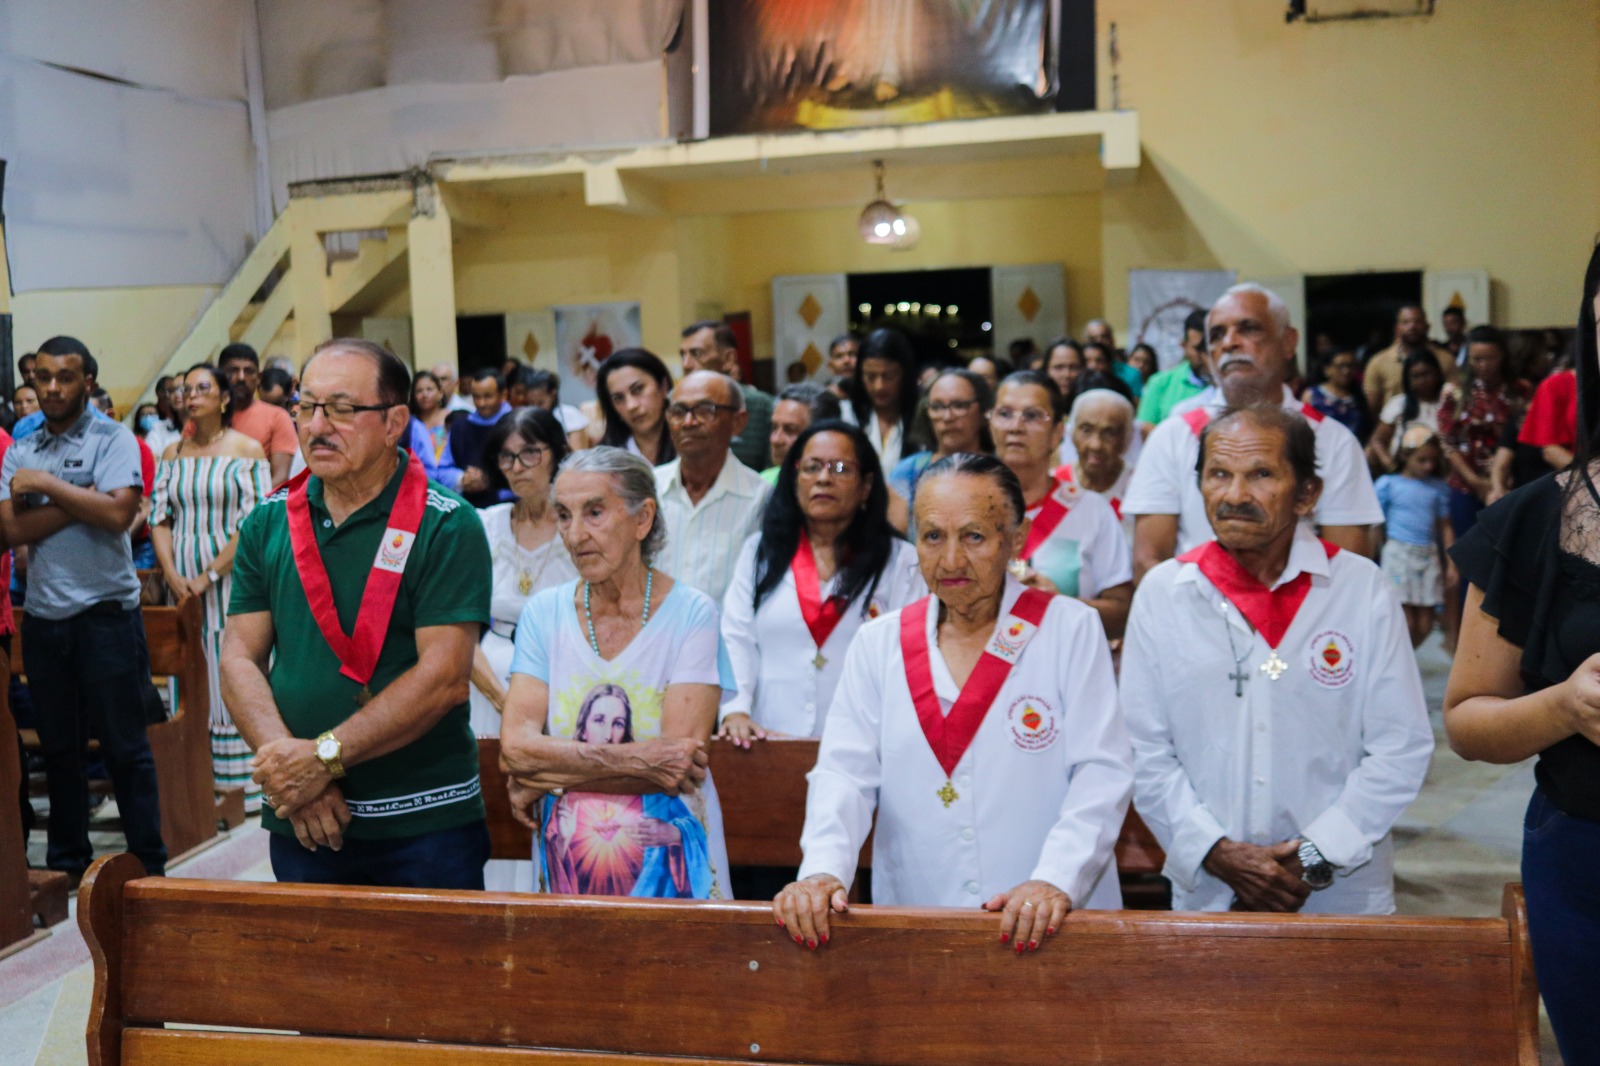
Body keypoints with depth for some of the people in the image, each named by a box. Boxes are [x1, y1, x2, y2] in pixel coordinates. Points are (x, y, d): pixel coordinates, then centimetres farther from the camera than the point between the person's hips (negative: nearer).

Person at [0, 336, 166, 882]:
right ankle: (67, 862, 27)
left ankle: (148, 865, 9)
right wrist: (81, 501, -14)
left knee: (125, 745, 1)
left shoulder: (113, 438, -3)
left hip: (106, 612, -5)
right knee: (59, 747, 15)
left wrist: (47, 484, -11)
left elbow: (118, 513, -19)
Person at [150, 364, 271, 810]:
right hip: (183, 585, 4)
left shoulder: (246, 450, -2)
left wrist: (208, 576, -13)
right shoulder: (172, 454, 11)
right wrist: (172, 575, -7)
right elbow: (159, 517, 7)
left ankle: (243, 788, 2)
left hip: (231, 578, -4)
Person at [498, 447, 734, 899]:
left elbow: (675, 772, -17)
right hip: (566, 858, 3)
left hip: (668, 858, -2)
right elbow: (515, 747, -10)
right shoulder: (544, 612, 1)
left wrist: (546, 778, -12)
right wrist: (634, 759, -20)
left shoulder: (691, 614, -10)